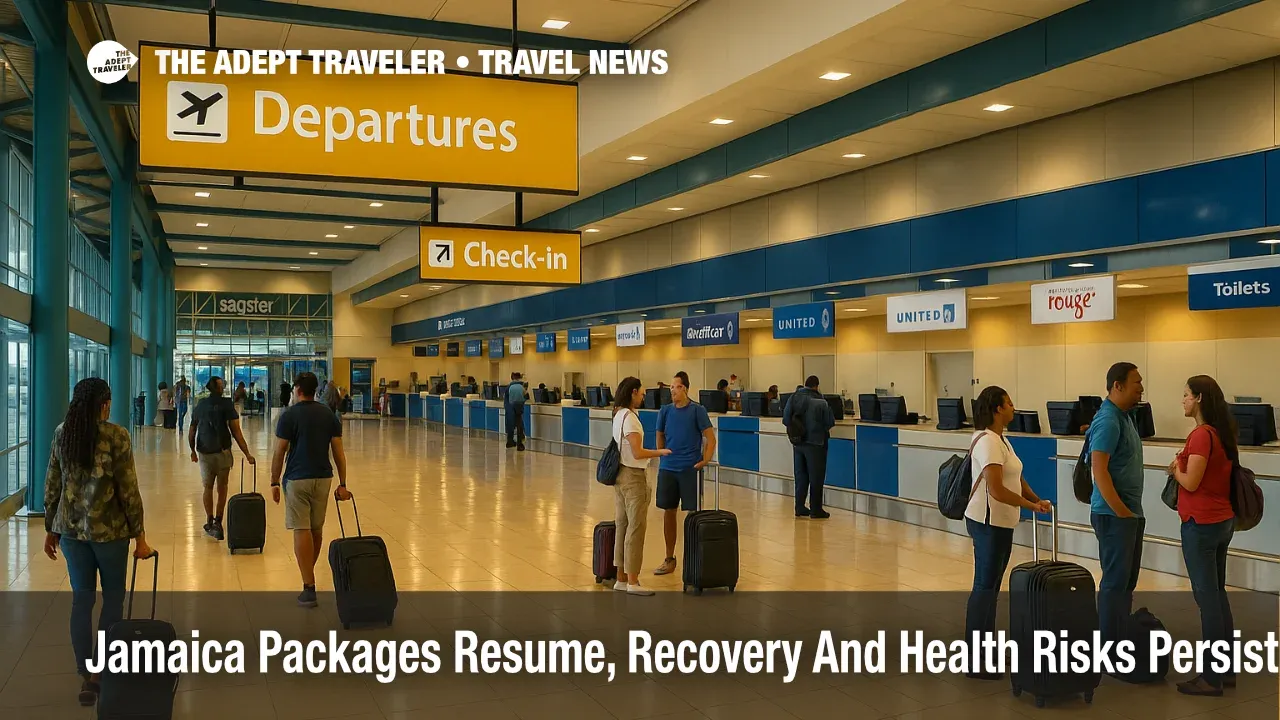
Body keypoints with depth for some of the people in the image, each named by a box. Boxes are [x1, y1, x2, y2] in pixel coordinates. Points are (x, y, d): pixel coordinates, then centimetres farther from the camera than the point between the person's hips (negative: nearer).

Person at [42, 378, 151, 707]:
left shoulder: (62, 432, 1)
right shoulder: (116, 435, -13)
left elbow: (52, 486, 6)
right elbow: (128, 490, -12)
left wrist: (50, 529, 17)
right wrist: (140, 536, -6)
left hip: (70, 528, 4)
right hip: (109, 528, -4)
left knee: (81, 599, 11)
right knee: (113, 596, 13)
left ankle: (87, 677, 15)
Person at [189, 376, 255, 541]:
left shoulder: (200, 405, 3)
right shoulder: (227, 404, -7)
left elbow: (191, 433, 7)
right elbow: (236, 432, -11)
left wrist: (193, 450, 23)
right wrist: (247, 454, -10)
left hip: (204, 453, 2)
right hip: (223, 453, -2)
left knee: (208, 488, 16)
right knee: (222, 488, 10)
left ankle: (210, 522, 17)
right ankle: (217, 522, 4)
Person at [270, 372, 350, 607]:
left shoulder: (289, 415, -8)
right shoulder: (329, 414, 4)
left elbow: (279, 453, -8)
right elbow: (338, 451, 2)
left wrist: (274, 482, 1)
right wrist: (342, 484, 4)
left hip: (297, 479, -5)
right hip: (323, 478, 5)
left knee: (301, 531, -5)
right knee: (317, 529, 16)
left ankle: (309, 587, -9)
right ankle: (309, 576, 33)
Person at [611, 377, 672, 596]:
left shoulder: (618, 415, 10)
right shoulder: (630, 417, -18)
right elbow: (637, 453, -23)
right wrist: (660, 452, -9)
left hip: (620, 474, 9)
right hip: (633, 477, -9)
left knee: (622, 526, 13)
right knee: (636, 528, -3)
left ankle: (621, 579, 20)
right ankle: (632, 583, 2)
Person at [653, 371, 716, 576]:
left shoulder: (697, 410, -5)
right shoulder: (665, 411, 6)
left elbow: (710, 437, -5)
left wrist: (705, 460, -14)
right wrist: (662, 457, 8)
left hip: (690, 469, -4)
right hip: (667, 468, 4)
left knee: (692, 513, -1)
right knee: (668, 513, 9)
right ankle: (669, 559, 22)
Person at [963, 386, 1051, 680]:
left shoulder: (1001, 439, 14)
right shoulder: (988, 441, -19)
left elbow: (1017, 479, 16)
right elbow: (997, 490, -25)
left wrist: (1037, 500, 0)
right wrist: (1031, 506, -18)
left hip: (1001, 522, 10)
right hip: (988, 522, -10)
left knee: (992, 587, 15)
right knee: (984, 587, -5)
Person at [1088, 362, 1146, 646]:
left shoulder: (1125, 417, 12)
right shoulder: (1108, 421, -19)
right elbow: (1099, 471, -24)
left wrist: (1131, 511, 17)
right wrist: (1121, 512, -20)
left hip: (1130, 511, 10)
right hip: (1114, 514, -10)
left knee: (1128, 579, 15)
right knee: (1115, 581, -4)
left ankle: (1121, 638, 24)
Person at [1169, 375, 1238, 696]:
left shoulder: (1201, 434, -18)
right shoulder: (1223, 433, 9)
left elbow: (1191, 483, -20)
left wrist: (1175, 469, -2)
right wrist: (1183, 467, 9)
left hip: (1201, 524, -9)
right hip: (1223, 520, 9)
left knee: (1206, 596, -3)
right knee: (1218, 592, 16)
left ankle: (1212, 677, 4)